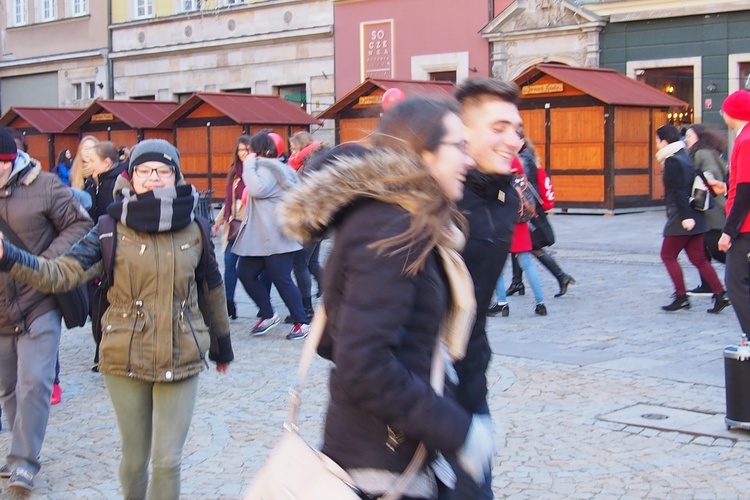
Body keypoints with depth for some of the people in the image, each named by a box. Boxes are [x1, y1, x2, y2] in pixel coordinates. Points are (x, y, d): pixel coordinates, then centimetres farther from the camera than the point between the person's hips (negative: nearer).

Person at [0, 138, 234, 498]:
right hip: (125, 360, -1)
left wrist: (222, 342, 20)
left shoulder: (194, 229, 1)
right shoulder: (113, 230, -5)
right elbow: (61, 274, -14)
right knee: (134, 459, 12)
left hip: (181, 360, 1)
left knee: (167, 462, 1)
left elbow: (212, 288, 12)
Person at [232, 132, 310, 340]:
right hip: (260, 236, 11)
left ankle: (302, 323, 4)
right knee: (245, 274, 8)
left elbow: (257, 189, -28)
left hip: (276, 237, -11)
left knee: (282, 280, -6)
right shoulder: (269, 167, 19)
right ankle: (268, 315, 17)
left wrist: (249, 164, -17)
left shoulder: (268, 168, -11)